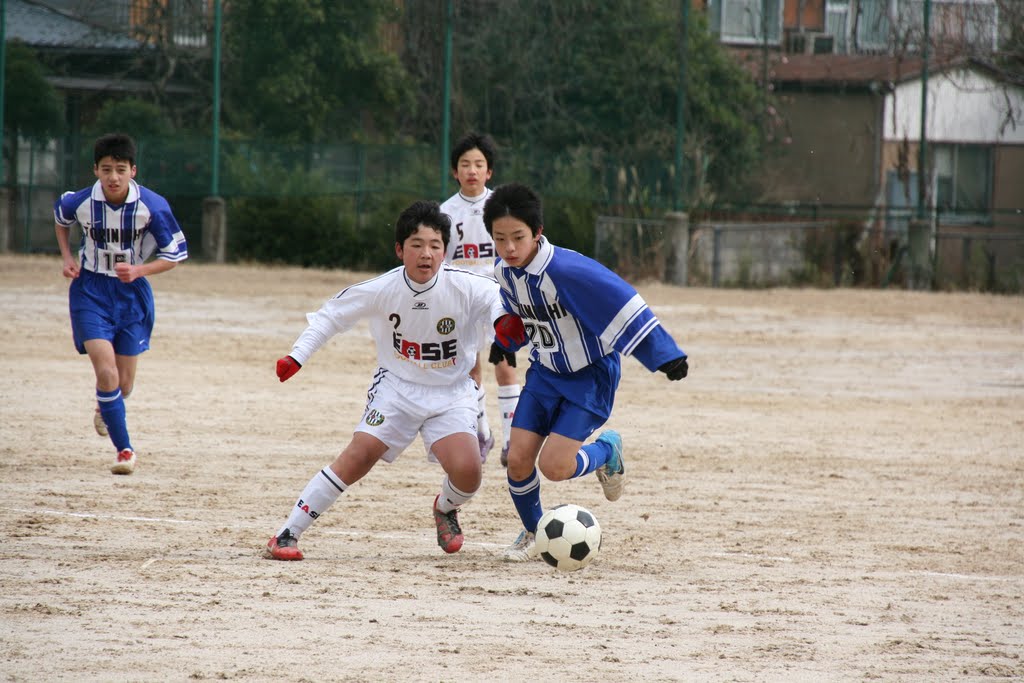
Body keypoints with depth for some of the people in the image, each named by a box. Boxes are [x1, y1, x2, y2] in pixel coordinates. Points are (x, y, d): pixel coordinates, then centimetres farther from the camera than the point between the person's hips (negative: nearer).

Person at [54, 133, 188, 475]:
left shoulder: (152, 206, -18)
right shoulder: (81, 202, -14)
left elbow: (175, 255, -8)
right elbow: (61, 218, 12)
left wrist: (139, 270, -23)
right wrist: (67, 256, -1)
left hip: (132, 292, 1)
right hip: (91, 291, -1)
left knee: (123, 384, 9)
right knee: (106, 371, -18)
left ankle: (104, 409, 47)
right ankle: (124, 449, -5)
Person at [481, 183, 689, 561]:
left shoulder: (566, 269, -31)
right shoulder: (504, 271, -7)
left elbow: (622, 304, -28)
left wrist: (664, 354, -28)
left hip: (588, 377, -6)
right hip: (544, 372, 6)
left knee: (554, 466, -16)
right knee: (517, 461, -4)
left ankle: (606, 449, 18)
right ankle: (532, 532, 25)